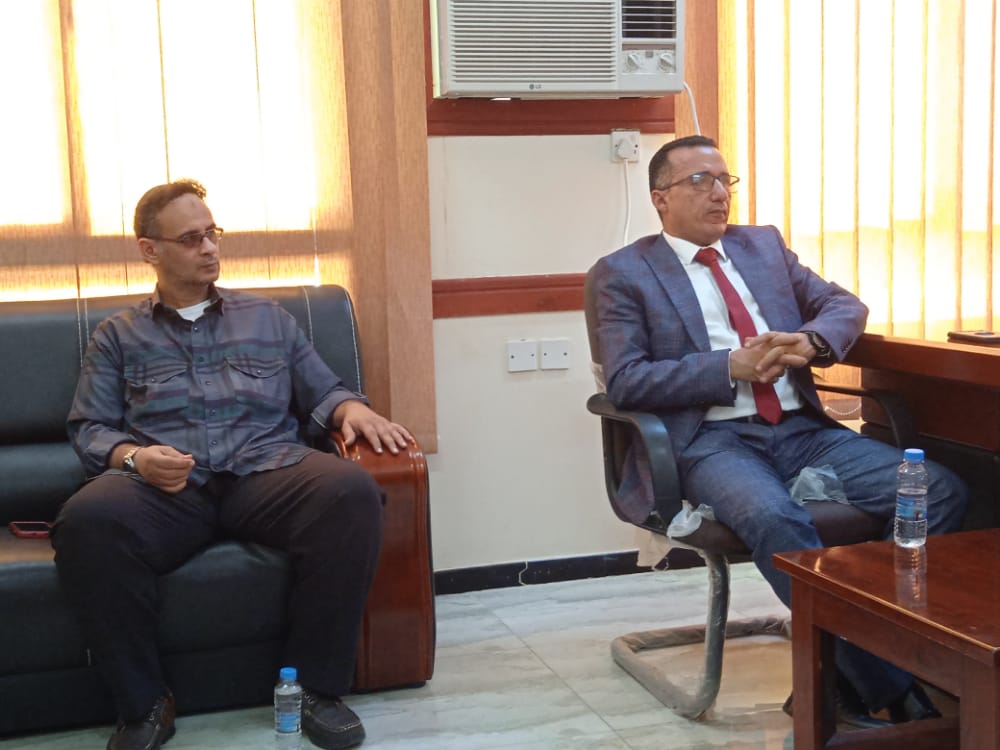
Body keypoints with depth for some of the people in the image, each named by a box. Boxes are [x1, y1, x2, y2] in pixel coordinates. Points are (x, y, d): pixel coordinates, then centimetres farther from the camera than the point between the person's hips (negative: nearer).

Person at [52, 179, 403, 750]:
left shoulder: (267, 317, 25)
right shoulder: (118, 335, 21)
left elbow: (323, 391, 23)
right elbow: (90, 428, 12)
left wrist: (353, 409, -2)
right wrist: (133, 456, -12)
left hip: (266, 471, 1)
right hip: (163, 486, -1)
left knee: (351, 490, -33)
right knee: (87, 520, -37)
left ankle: (319, 686, -17)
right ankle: (144, 704, -16)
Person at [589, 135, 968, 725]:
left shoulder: (765, 245, 21)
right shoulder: (623, 273, 6)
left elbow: (846, 306, 19)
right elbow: (625, 381, -6)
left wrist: (808, 342, -5)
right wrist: (733, 366, -14)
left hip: (803, 429, 6)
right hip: (712, 442, -5)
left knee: (942, 490, -16)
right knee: (779, 521, -38)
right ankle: (888, 689, -23)